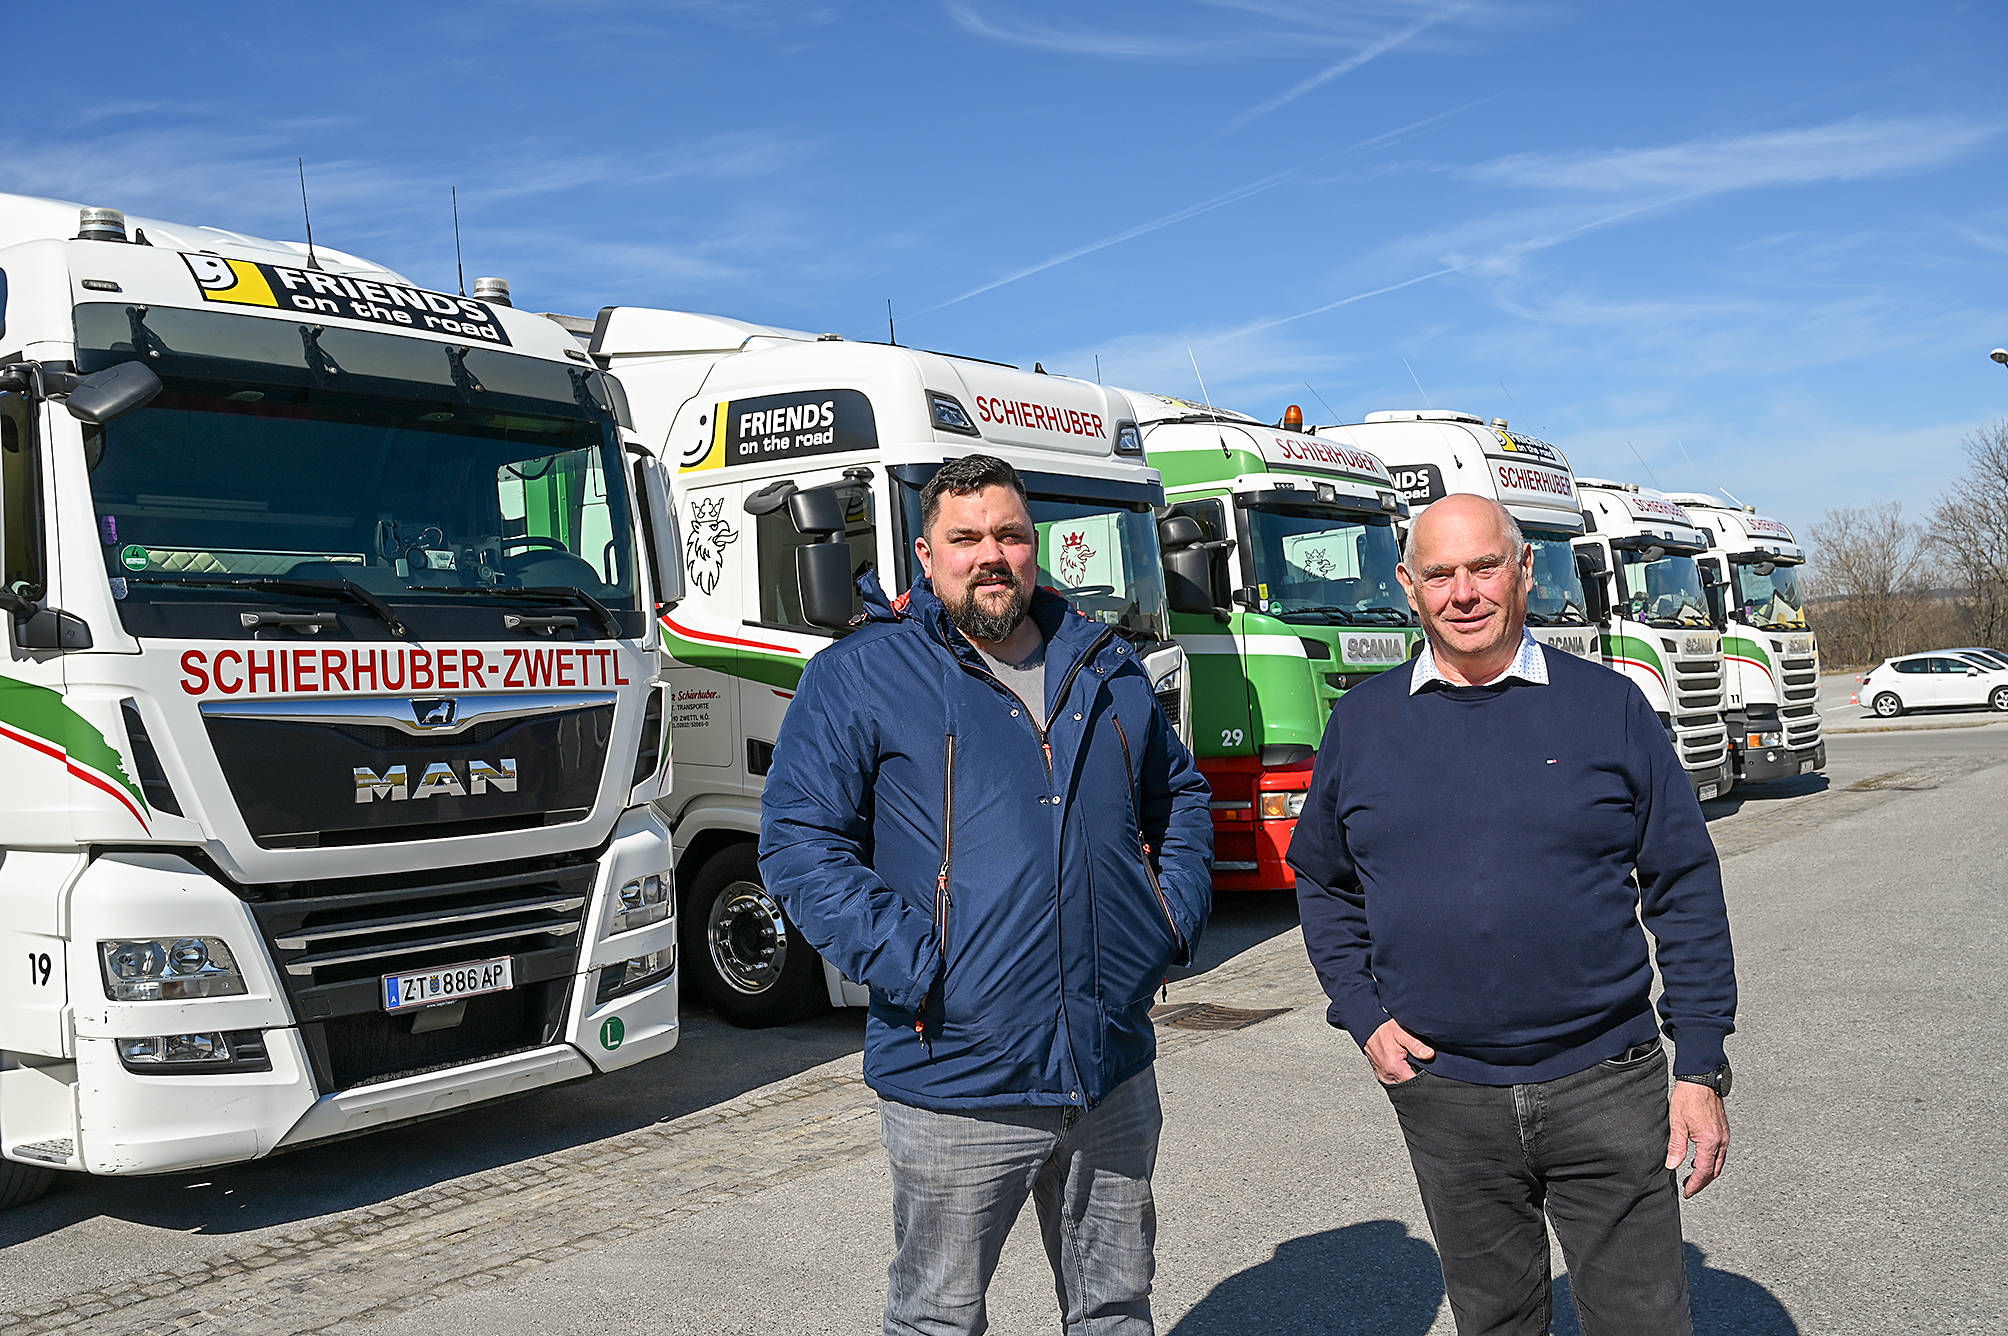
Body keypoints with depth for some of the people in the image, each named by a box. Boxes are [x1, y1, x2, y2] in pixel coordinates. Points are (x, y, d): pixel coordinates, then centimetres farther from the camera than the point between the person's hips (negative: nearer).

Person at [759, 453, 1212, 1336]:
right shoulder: (861, 676, -5)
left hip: (1116, 1073, 5)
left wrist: (1175, 919, 8)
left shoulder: (1106, 669, 11)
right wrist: (912, 964, -18)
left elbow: (1179, 796, 23)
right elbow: (797, 840, -10)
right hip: (957, 1085, -4)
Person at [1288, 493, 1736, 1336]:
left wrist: (1702, 1068, -3)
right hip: (1443, 1092, 2)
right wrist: (1364, 1015, 1)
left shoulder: (1609, 707, -2)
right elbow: (1322, 880, 13)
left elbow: (1685, 892, 1)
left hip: (1606, 1084, -1)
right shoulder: (1362, 721, 3)